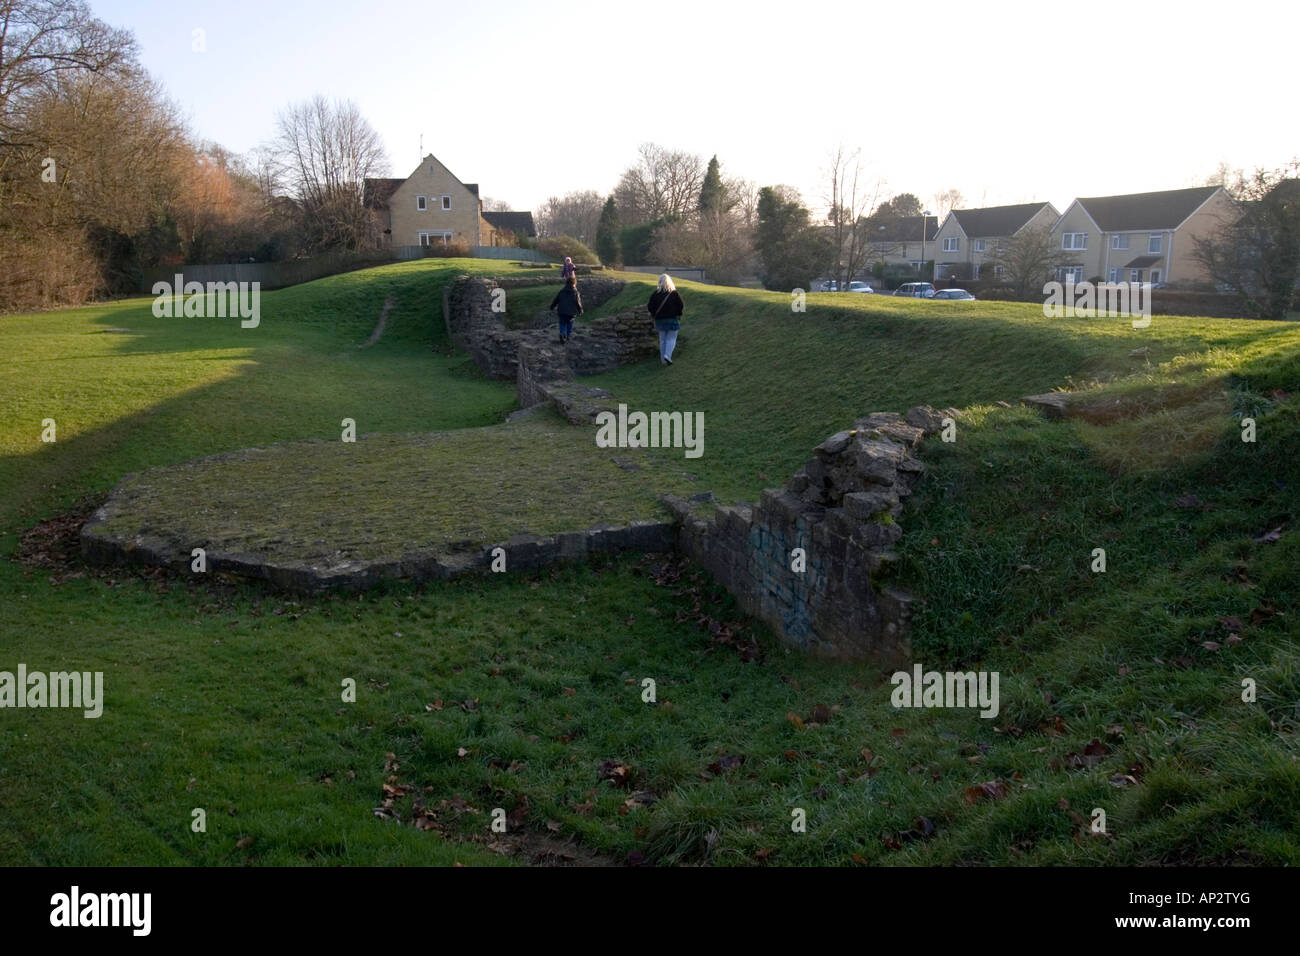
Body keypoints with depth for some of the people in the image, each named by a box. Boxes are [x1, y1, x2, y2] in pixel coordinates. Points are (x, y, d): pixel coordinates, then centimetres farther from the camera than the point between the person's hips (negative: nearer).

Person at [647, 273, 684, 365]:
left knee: (662, 340, 11)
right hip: (673, 319, -2)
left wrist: (653, 315, 12)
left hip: (660, 319, 2)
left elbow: (650, 307, -4)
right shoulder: (675, 293, -6)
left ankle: (663, 360, 13)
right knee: (671, 339, 4)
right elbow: (681, 306, -7)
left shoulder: (655, 293, -2)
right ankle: (667, 355, -18)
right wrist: (678, 314, 9)